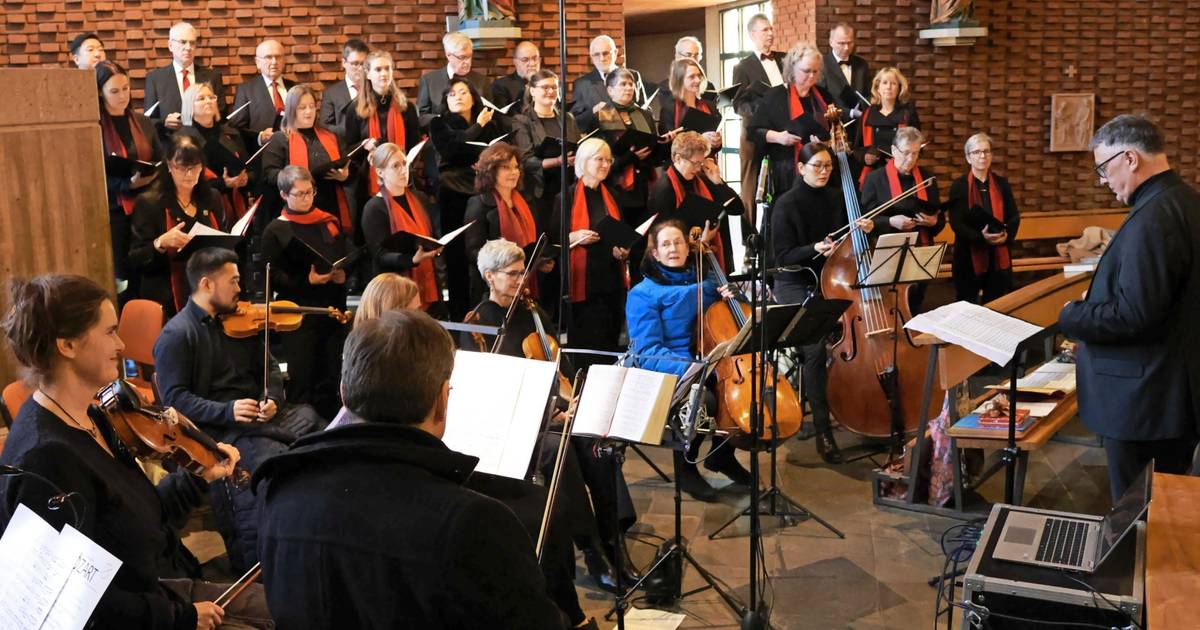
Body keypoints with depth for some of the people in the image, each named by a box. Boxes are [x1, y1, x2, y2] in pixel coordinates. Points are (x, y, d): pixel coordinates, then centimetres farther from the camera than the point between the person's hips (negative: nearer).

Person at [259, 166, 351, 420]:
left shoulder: (329, 223, 13)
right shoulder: (276, 231, 0)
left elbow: (348, 258, 18)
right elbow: (272, 277, -6)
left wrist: (344, 274, -4)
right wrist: (306, 281, -20)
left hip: (333, 309, 4)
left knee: (331, 380, 9)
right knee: (302, 382, -1)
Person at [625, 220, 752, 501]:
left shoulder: (705, 284, 11)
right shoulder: (643, 294, -6)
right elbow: (648, 353, -14)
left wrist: (727, 299, 0)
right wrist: (688, 368, -30)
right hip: (666, 373, -6)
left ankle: (722, 456, 7)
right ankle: (686, 468, -6)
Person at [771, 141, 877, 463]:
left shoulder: (837, 199, 7)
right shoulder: (787, 204, -8)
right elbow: (783, 255, -11)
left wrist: (865, 228, -6)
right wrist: (815, 249, -27)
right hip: (796, 286, -5)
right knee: (816, 348, -22)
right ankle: (822, 430, -15)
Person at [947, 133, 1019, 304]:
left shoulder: (1002, 184, 8)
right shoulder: (959, 186, -3)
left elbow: (1014, 216, 8)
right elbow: (956, 222, -10)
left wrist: (1007, 235, -14)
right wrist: (981, 237, -25)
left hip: (999, 255, 3)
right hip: (969, 255, -3)